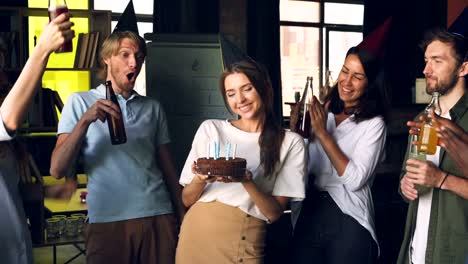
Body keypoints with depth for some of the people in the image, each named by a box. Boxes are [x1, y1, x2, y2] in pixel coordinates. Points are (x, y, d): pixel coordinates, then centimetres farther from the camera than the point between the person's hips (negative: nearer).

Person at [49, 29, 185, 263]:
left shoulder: (153, 107, 13)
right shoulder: (80, 102, 4)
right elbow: (57, 170, -6)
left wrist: (182, 212, 8)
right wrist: (85, 120, -17)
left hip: (159, 215, 3)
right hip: (107, 219, -3)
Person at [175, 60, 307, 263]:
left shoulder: (290, 143, -2)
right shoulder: (210, 129, 3)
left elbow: (274, 213, -5)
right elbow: (187, 199, 5)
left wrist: (247, 182, -21)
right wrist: (200, 180, -15)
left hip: (244, 243, -2)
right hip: (197, 232, 2)